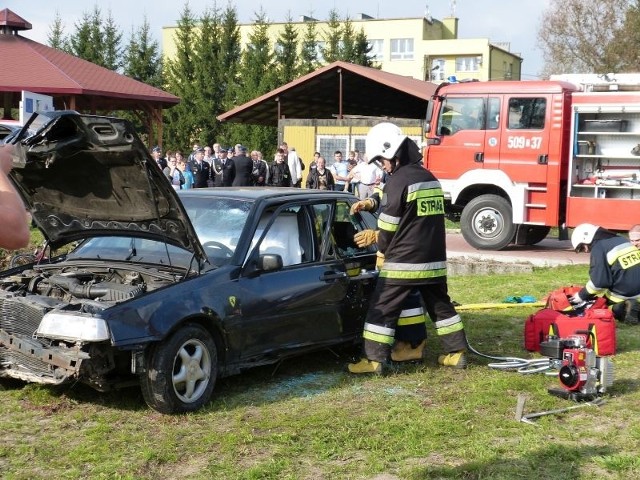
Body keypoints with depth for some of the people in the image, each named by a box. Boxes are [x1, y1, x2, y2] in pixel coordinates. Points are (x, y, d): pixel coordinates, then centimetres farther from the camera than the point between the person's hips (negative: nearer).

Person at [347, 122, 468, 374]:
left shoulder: (398, 181, -13)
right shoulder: (430, 178, 12)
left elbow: (389, 229, -11)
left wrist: (374, 238, 9)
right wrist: (373, 204, 20)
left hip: (403, 262, -8)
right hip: (434, 260, 8)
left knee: (382, 310, 0)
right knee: (441, 306, 18)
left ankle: (374, 360, 0)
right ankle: (457, 352, 22)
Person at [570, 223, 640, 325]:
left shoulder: (598, 249, -8)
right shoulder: (621, 240, 16)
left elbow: (599, 282, -13)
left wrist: (582, 295, 1)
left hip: (624, 294, -6)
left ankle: (621, 309, -10)